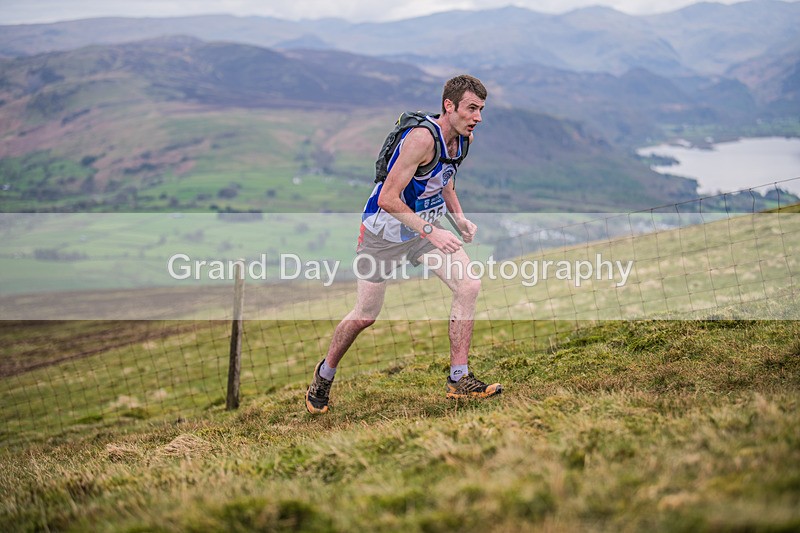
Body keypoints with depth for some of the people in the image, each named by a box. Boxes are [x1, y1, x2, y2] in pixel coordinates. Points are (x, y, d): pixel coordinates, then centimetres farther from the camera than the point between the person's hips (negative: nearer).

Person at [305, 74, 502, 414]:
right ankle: (324, 375, 30)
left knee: (469, 285, -13)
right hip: (384, 230, -7)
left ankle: (459, 380, -5)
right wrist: (430, 230, -33)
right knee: (365, 315, 3)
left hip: (426, 227, 7)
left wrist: (458, 216, 2)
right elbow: (388, 199, -30)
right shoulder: (422, 138, -29)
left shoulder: (463, 138, -3)